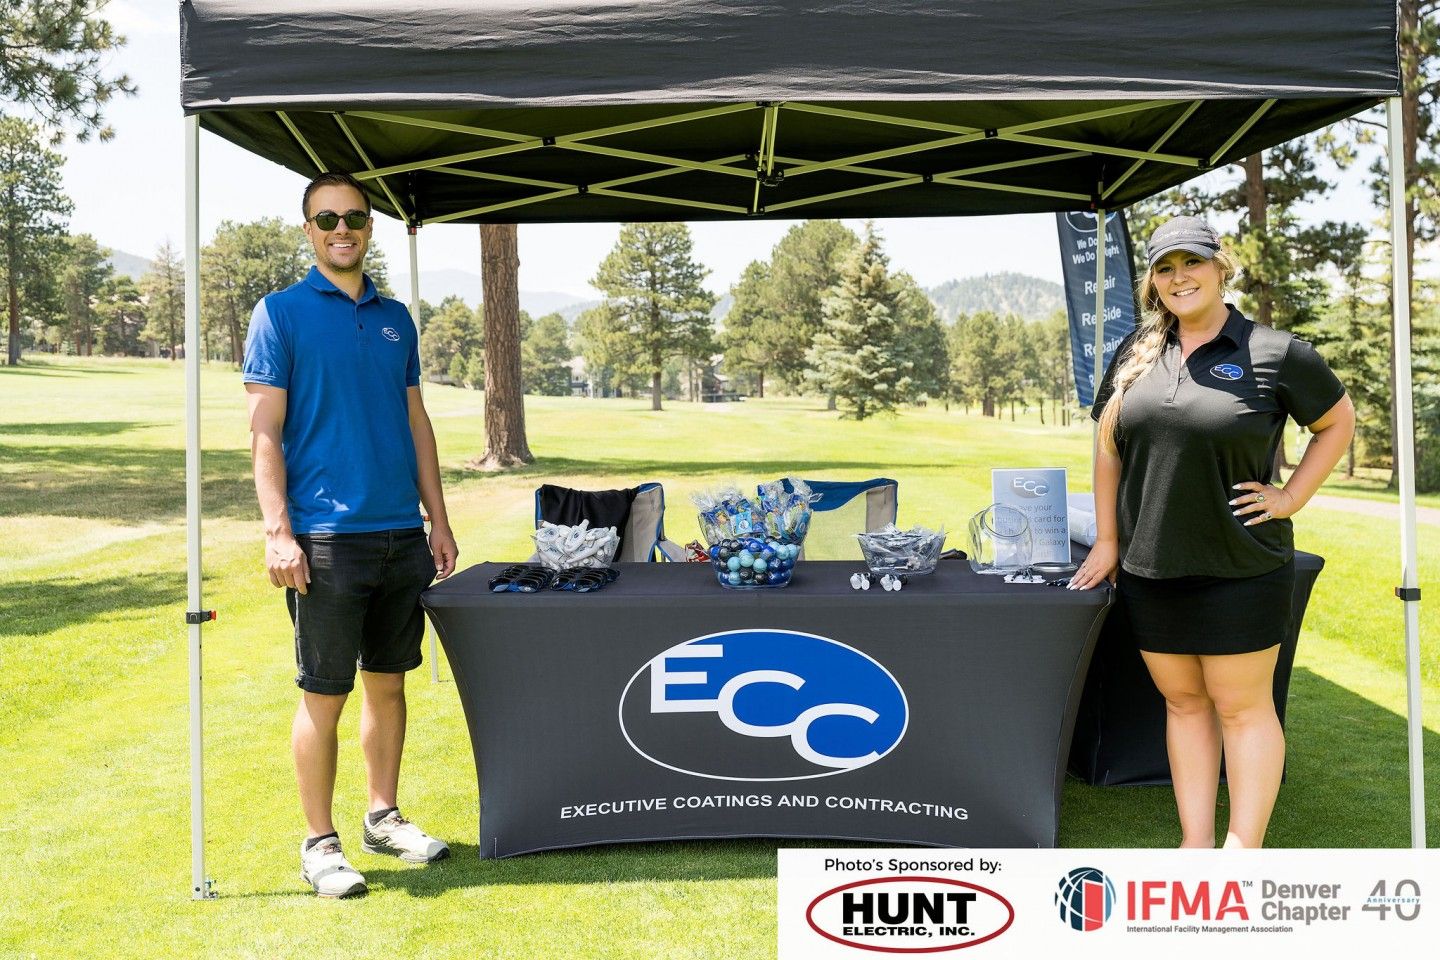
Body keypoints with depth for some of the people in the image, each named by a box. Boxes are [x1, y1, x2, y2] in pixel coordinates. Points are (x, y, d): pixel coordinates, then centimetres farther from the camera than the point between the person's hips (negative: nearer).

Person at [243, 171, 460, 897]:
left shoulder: (395, 319, 13)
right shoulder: (281, 312, -1)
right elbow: (264, 432, -6)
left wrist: (438, 521, 12)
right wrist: (278, 532, -15)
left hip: (402, 535, 5)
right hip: (327, 537, -5)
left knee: (388, 681, 14)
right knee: (324, 694, 2)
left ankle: (383, 816, 28)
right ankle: (319, 843, 14)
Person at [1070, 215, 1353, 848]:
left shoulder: (1274, 354, -6)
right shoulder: (1137, 353, 6)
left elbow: (1338, 422, 6)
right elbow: (1108, 446, 10)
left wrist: (1290, 498, -4)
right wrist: (1106, 540, 7)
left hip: (1239, 569, -4)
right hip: (1148, 567, 4)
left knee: (1242, 707, 4)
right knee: (1183, 702, 12)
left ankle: (1243, 853, 15)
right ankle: (1195, 846, 22)